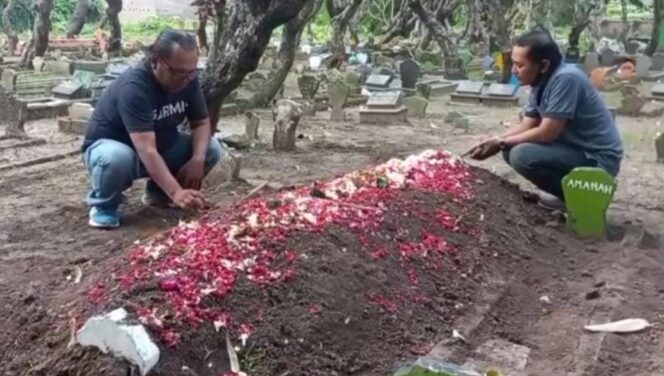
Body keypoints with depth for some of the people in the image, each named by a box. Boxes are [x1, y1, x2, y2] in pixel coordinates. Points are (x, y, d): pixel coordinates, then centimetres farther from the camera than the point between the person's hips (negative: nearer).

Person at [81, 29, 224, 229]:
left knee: (212, 149, -12)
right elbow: (146, 151, -41)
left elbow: (201, 123, -5)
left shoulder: (188, 79, -13)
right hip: (108, 146, -6)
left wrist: (197, 159, -25)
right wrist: (176, 192, -50)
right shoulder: (133, 86, -34)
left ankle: (158, 193, 9)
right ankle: (104, 204, -7)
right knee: (117, 158, -42)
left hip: (160, 144, 6)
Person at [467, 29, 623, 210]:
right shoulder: (542, 81, 3)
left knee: (521, 156, -24)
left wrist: (501, 143, -13)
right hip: (575, 148, 9)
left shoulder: (565, 79, -25)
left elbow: (546, 133, -24)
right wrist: (495, 141, -7)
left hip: (598, 158, -9)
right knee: (512, 149, 6)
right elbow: (526, 126, 8)